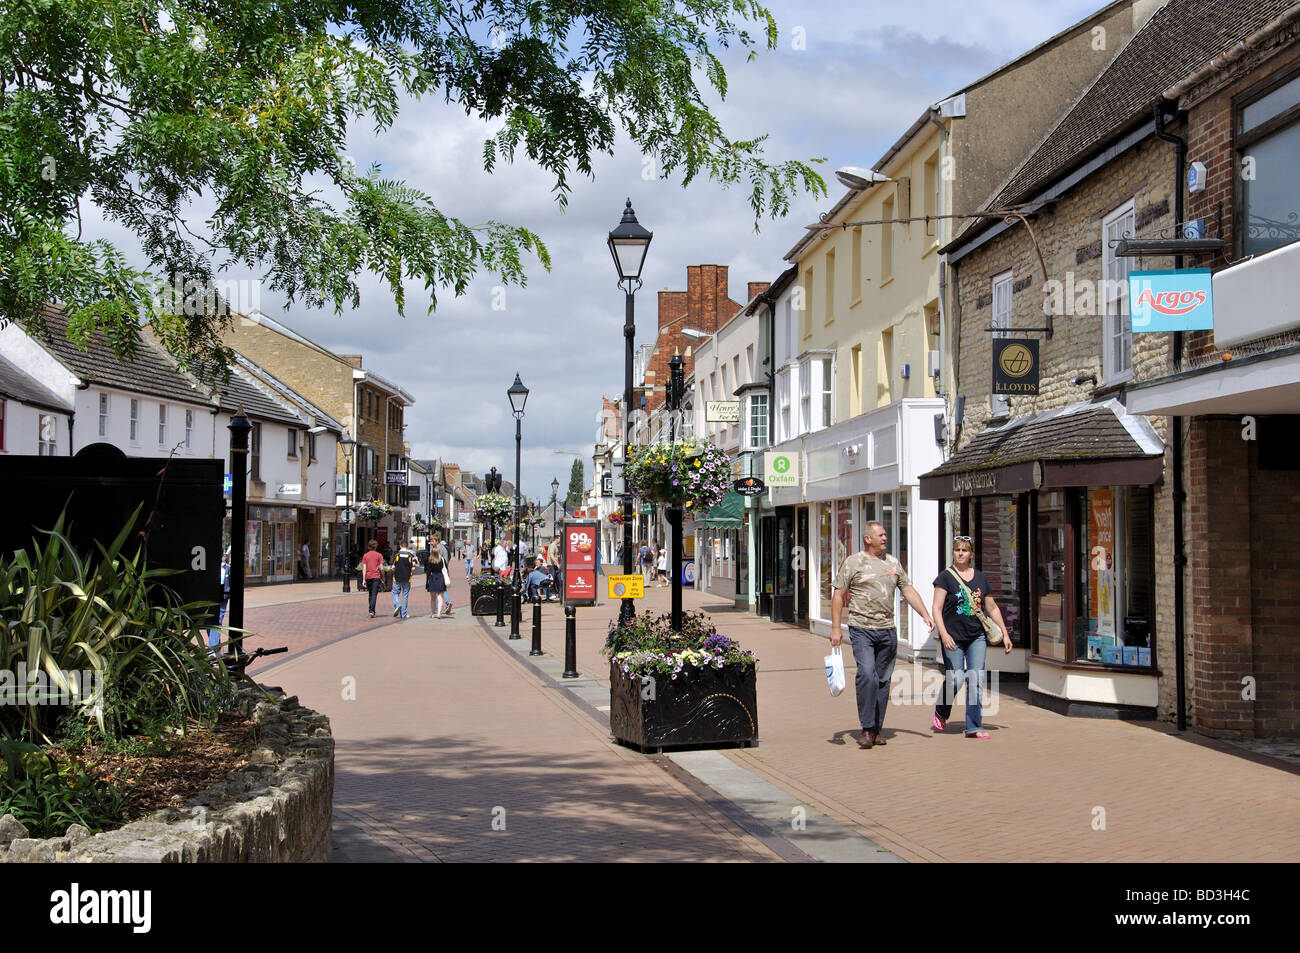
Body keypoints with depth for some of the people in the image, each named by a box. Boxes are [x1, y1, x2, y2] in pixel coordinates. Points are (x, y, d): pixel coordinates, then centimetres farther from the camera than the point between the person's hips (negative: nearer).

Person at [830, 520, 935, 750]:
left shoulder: (893, 563, 14)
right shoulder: (852, 563, 0)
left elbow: (908, 590, 16)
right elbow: (838, 595, -1)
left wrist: (925, 614, 3)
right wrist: (835, 628, -7)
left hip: (887, 630, 5)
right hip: (862, 629, -5)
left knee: (883, 680, 6)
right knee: (867, 674, -18)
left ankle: (877, 729, 16)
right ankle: (867, 729, -11)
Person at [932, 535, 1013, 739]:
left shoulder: (981, 578, 12)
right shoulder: (945, 577, 0)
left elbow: (992, 608, 19)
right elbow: (937, 608, -7)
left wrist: (1005, 634, 16)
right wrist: (944, 634, -18)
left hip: (977, 636, 3)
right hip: (953, 637, -3)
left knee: (976, 680, -5)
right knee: (955, 679, -7)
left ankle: (974, 727, 0)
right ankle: (941, 712, 22)